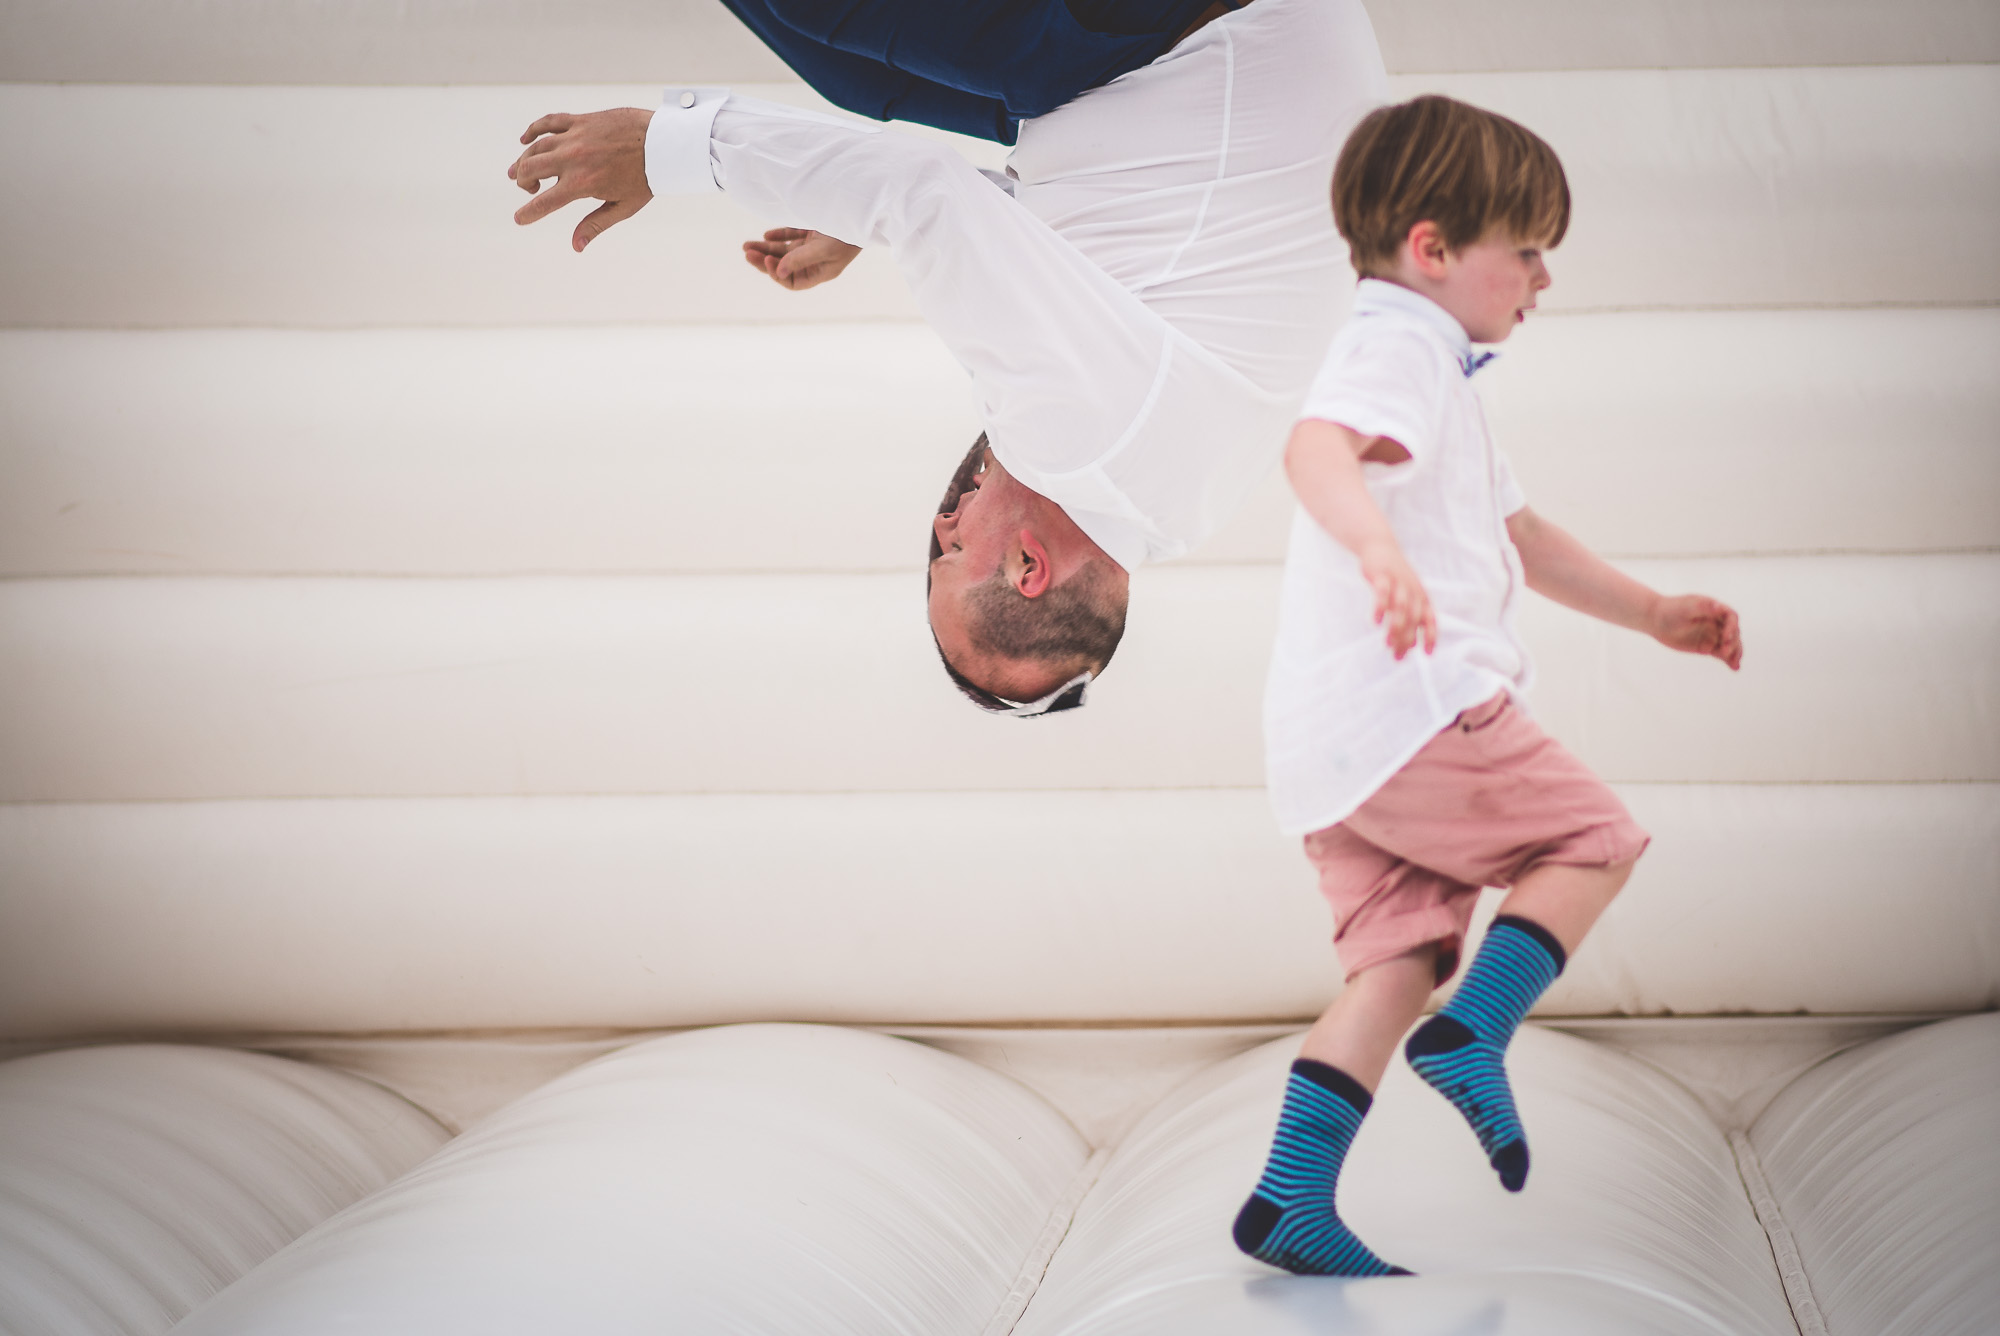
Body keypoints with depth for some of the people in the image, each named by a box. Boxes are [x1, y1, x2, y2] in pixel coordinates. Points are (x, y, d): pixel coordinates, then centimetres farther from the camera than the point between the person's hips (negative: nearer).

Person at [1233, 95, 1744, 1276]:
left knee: (1398, 959, 7)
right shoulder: (1399, 348, -7)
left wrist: (1650, 612, 38)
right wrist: (1379, 548, -49)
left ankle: (1292, 1200, 1)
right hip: (1410, 707, -10)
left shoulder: (1437, 375, 30)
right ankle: (1471, 1035, -10)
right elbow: (1316, 446, -30)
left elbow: (1518, 533, 39)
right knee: (1592, 837, 2)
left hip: (1332, 745, 10)